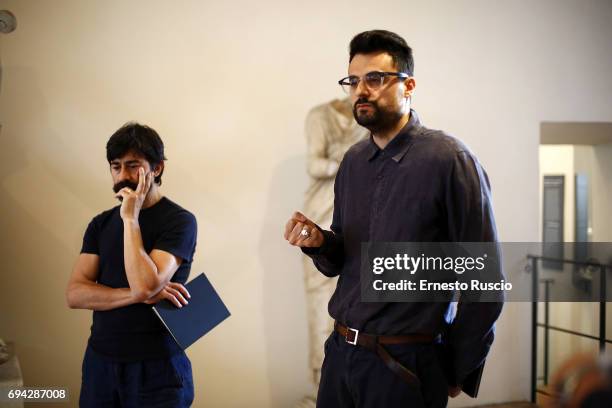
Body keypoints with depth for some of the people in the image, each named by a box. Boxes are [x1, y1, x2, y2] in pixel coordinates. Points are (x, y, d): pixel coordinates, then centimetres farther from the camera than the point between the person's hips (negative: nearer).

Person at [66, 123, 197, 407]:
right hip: (100, 361, 5)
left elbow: (144, 285, -24)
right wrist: (140, 296, -16)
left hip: (157, 366, -5)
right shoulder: (101, 223, 7)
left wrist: (131, 218, -17)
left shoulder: (179, 221, -11)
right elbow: (74, 294, -3)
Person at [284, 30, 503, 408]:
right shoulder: (353, 161, 7)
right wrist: (319, 242, -8)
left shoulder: (449, 159, -13)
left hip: (407, 363, -6)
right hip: (340, 352, 6)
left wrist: (459, 371, -4)